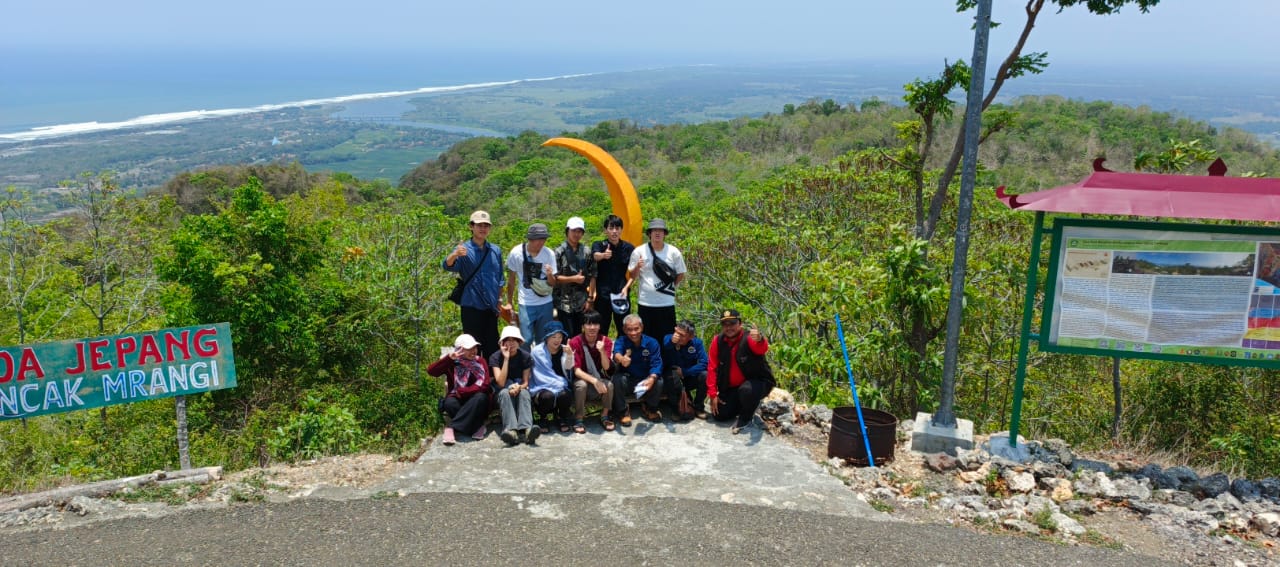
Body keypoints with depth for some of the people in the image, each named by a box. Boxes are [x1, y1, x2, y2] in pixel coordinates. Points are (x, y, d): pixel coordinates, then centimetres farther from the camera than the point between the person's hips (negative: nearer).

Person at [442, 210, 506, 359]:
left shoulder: (496, 251, 10)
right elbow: (448, 266, -24)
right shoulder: (463, 249, -5)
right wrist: (454, 255, -46)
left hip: (491, 308, 4)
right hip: (472, 307, -4)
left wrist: (498, 301, 14)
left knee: (492, 347, 11)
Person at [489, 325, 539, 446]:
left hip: (520, 387, 1)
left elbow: (526, 382, -5)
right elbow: (501, 383, -22)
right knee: (505, 393, -35)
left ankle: (526, 429, -54)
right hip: (501, 391, -1)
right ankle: (511, 430, -54)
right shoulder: (495, 357, -11)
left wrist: (519, 387, -30)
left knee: (524, 393, -33)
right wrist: (506, 358, -26)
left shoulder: (525, 357, -6)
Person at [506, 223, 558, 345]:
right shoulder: (516, 253, -9)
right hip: (526, 304, -2)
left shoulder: (549, 254, -6)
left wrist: (550, 275, -24)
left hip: (545, 304, 2)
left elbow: (553, 283, -1)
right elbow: (511, 279, 5)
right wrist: (509, 302, 8)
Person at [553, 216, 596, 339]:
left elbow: (592, 276, 5)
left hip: (582, 302, 3)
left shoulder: (587, 252, 4)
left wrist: (589, 298, 1)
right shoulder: (559, 252, -6)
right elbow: (554, 277, -8)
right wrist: (573, 279, -17)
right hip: (564, 302, -3)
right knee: (567, 336, 0)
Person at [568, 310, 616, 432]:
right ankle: (578, 419, -16)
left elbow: (606, 367, -17)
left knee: (609, 384, -29)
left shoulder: (605, 341, -8)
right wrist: (594, 381, -34)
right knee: (581, 385, -35)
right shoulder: (575, 342, -16)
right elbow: (576, 370, -20)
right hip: (581, 378, -2)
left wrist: (602, 351, -36)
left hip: (599, 377, 2)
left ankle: (605, 416, -6)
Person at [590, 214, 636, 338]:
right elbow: (595, 255, -28)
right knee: (601, 332, 3)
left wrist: (626, 287, -9)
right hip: (602, 295, -1)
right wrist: (603, 255, -50)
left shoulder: (629, 248, 2)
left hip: (621, 295, 1)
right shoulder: (599, 245, -3)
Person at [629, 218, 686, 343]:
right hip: (645, 303, 0)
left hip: (667, 303, 0)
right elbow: (633, 276, 3)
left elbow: (681, 275, 11)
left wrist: (671, 287, 1)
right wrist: (638, 266, -15)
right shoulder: (639, 251, 0)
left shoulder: (673, 252, 2)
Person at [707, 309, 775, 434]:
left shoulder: (749, 339, -24)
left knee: (747, 390, -38)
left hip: (758, 382, -5)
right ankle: (742, 406, 31)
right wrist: (713, 394, -7)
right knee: (720, 415, 2)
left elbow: (762, 349, -49)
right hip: (730, 387, 5)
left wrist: (759, 340, -74)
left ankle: (746, 417, -7)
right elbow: (712, 368, -5)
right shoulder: (718, 341, -10)